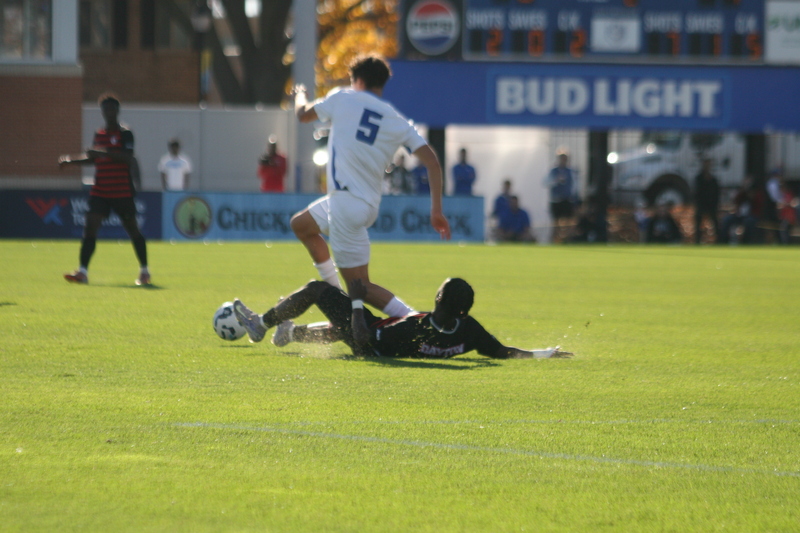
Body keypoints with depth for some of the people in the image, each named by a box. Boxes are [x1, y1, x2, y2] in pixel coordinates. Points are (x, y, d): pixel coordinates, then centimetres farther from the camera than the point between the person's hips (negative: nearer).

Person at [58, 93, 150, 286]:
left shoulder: (125, 134, -6)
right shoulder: (99, 134, 12)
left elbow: (128, 158, -21)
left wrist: (104, 152, -29)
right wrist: (70, 160, 16)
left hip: (122, 192, -5)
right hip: (100, 191, 5)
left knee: (132, 230, 5)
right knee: (90, 227, -9)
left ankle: (144, 271, 19)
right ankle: (83, 271, -14)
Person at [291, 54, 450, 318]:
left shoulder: (343, 99, -2)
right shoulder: (399, 122, 7)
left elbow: (303, 115, 14)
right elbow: (431, 161, -2)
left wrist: (300, 96, 38)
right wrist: (436, 210, 0)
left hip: (346, 203, -7)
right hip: (369, 204, 7)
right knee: (300, 225, 30)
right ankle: (334, 291, 30)